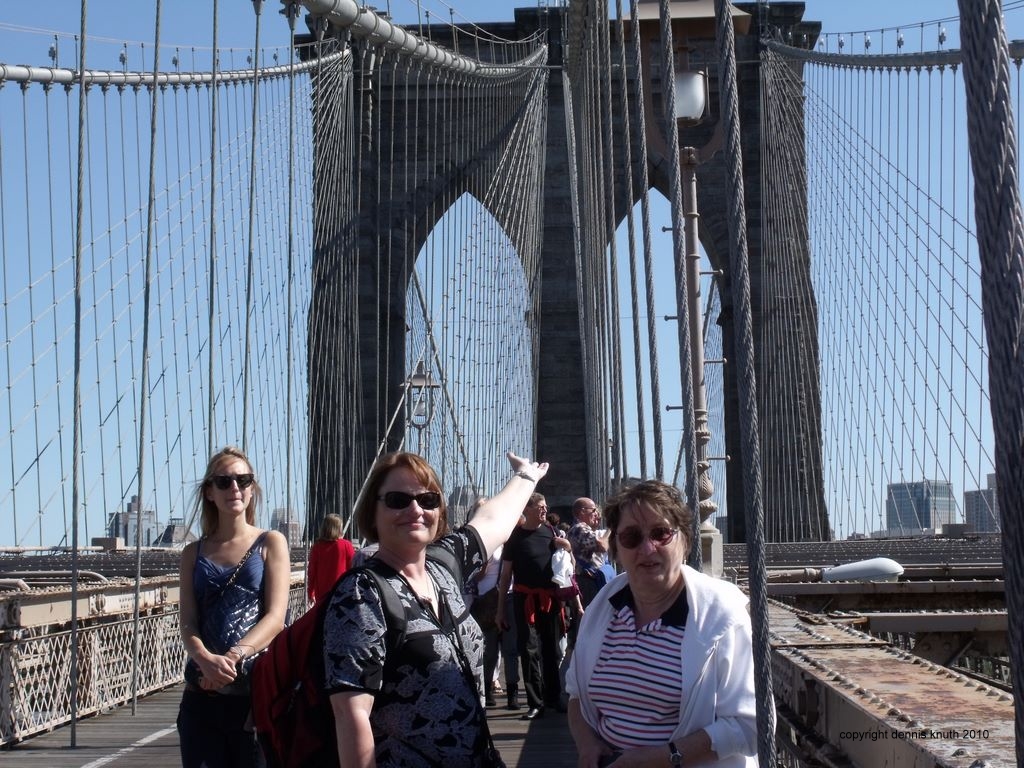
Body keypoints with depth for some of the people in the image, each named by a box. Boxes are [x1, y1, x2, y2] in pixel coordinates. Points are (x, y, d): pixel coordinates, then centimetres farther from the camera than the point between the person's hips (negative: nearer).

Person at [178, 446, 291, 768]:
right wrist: (205, 659, -19)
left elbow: (275, 617, -5)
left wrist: (234, 657, -21)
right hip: (201, 693, 3)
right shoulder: (194, 554, 13)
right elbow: (188, 622, 3)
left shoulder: (271, 543, 5)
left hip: (256, 689, -3)